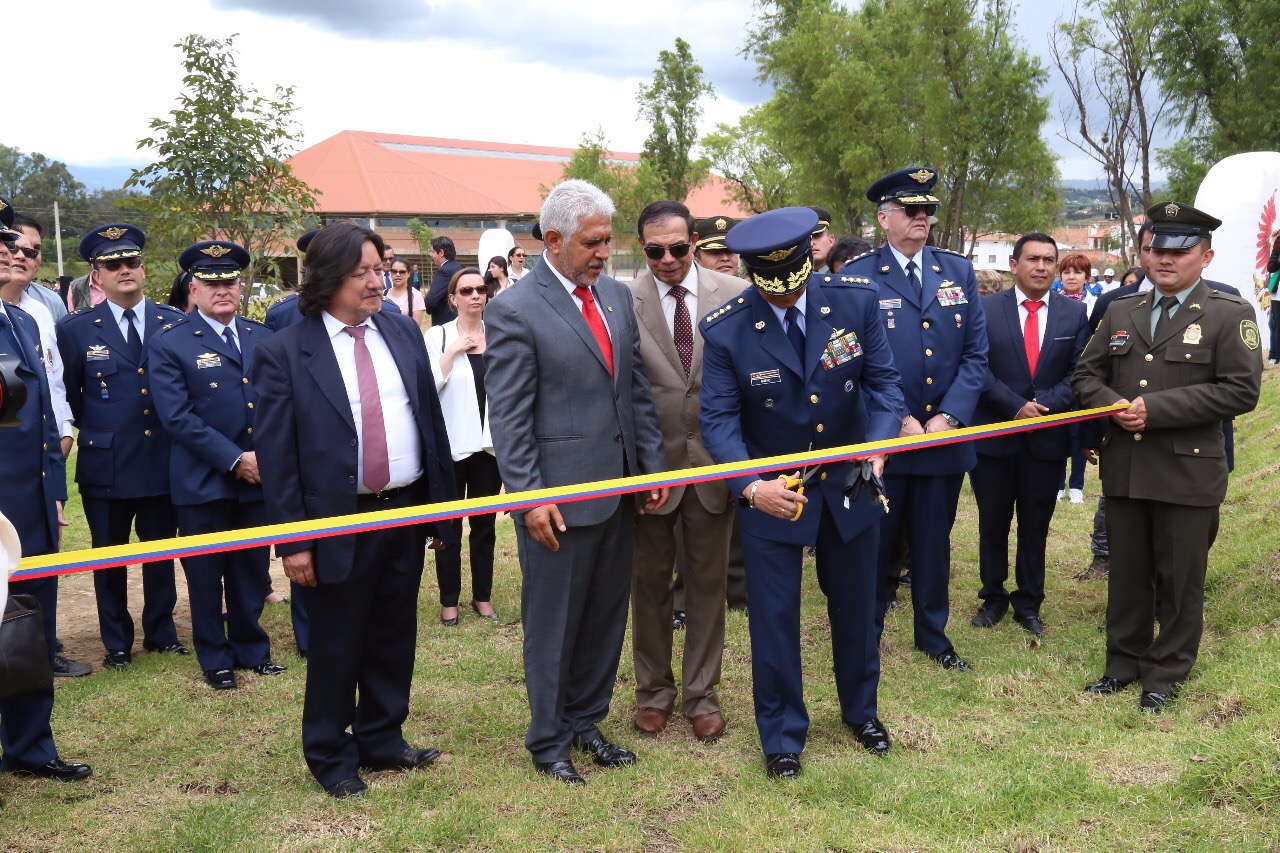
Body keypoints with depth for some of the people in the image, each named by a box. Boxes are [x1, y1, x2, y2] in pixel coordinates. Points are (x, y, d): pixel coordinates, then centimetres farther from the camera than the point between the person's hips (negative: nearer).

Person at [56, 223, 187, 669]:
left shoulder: (176, 323, 2)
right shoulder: (75, 328, -2)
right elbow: (68, 398, 5)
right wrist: (97, 431, 5)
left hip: (164, 462, 1)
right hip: (105, 465, -1)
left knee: (161, 556, 14)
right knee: (110, 560, 12)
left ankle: (161, 631, 31)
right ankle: (116, 642, 27)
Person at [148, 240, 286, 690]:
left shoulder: (262, 337, 8)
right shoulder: (169, 343, -6)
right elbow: (178, 417, -13)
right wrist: (235, 460, -17)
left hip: (259, 478, 4)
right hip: (203, 481, -3)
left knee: (252, 571, 14)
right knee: (206, 575, 9)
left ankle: (252, 650, 30)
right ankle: (215, 659, 25)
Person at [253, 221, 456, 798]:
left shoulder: (403, 333, 6)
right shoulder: (283, 353, -8)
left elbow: (431, 420, 10)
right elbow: (275, 455, -9)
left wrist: (442, 501, 8)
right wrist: (292, 540, -11)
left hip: (407, 513, 5)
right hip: (337, 524, -4)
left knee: (394, 640, 15)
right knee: (335, 649, 9)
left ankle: (382, 741, 34)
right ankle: (330, 758, 27)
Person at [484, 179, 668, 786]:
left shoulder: (617, 295, 9)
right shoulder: (515, 312, -11)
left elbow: (637, 389, 13)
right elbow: (508, 418, -12)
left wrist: (652, 466, 9)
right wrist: (530, 498, -16)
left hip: (619, 487, 7)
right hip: (559, 496, -6)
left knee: (606, 616, 16)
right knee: (553, 624, 7)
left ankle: (586, 722, 33)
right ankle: (549, 742, 24)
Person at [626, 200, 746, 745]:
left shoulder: (735, 295, -3)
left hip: (714, 460, 1)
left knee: (708, 582, 12)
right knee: (649, 582, 13)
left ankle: (701, 694, 28)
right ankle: (653, 689, 32)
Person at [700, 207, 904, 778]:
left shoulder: (855, 301, -13)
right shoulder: (725, 330, -19)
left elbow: (884, 381, -7)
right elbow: (719, 419, -19)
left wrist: (879, 444, -26)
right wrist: (750, 486, -36)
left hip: (850, 481, 3)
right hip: (771, 490, -2)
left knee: (856, 606, 20)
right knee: (774, 617, 5)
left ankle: (860, 710, 45)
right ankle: (781, 736, 26)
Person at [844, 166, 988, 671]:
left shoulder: (959, 273, 7)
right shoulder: (855, 278, -5)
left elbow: (976, 354, 3)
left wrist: (949, 416, -9)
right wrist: (898, 421, -14)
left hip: (945, 435, 3)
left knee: (934, 545, 15)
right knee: (874, 546, 8)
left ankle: (933, 636, 31)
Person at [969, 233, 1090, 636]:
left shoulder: (1075, 312, 4)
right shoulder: (986, 309, -3)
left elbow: (1078, 373, 0)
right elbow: (978, 369, -8)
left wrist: (1043, 406, -14)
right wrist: (1016, 406, -17)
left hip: (1048, 437, 1)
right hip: (993, 434, -1)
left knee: (1035, 526, 11)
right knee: (993, 524, 10)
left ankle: (1028, 603, 24)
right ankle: (993, 598, 25)